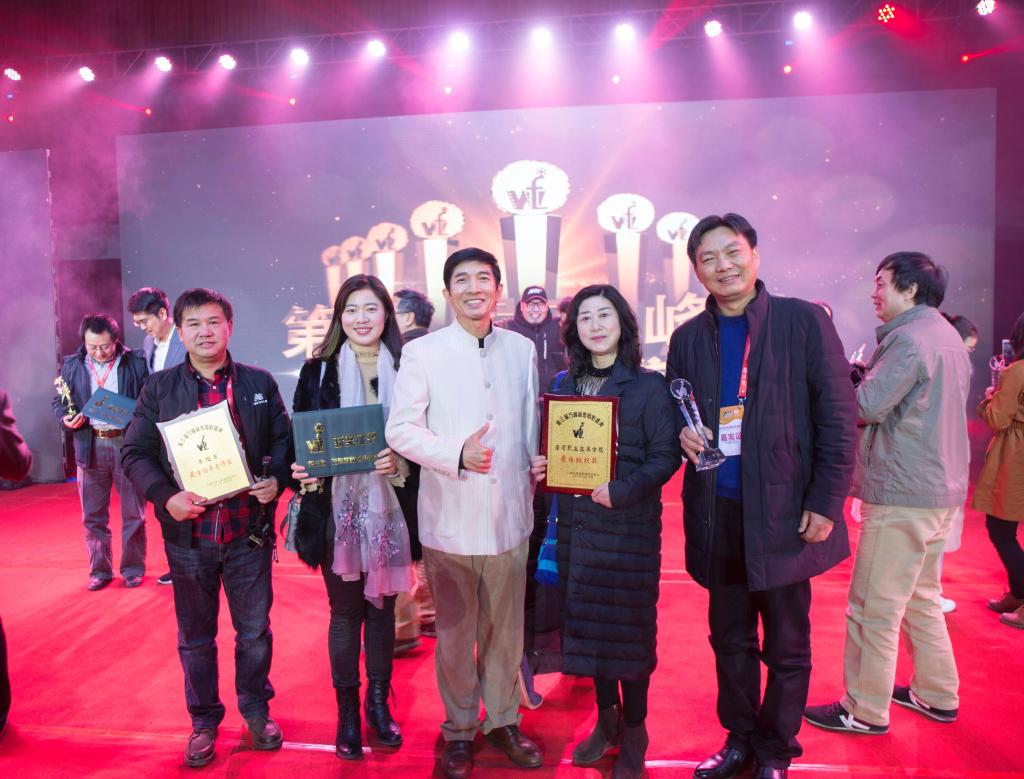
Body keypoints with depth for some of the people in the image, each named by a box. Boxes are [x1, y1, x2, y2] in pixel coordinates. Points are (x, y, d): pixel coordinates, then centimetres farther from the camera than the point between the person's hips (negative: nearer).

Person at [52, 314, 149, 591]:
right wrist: (66, 418, -8)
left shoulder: (135, 362, -5)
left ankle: (133, 568, 20)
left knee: (133, 513, 6)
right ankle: (100, 570, 25)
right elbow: (58, 401, 12)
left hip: (128, 443, -3)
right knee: (93, 515, 11)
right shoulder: (71, 365, 5)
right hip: (90, 445, 3)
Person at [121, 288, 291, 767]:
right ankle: (203, 720, 35)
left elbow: (283, 439, 5)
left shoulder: (259, 383, 2)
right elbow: (135, 453, 0)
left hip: (247, 530, 0)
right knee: (195, 637, 15)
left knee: (255, 630, 13)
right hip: (188, 533, 0)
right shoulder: (159, 388, 1)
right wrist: (164, 496, -15)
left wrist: (276, 480, -13)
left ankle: (256, 708, 35)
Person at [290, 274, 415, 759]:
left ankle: (379, 703, 32)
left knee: (382, 608, 14)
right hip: (338, 507, 0)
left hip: (388, 505, 1)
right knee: (345, 612, 10)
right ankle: (347, 711, 28)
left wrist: (400, 460, -17)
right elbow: (302, 438, 3)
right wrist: (301, 472, -15)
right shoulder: (318, 370, 0)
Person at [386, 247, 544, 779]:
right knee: (454, 632, 12)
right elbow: (399, 429, -8)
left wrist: (536, 484, 9)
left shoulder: (522, 350, 7)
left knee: (506, 628, 15)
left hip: (508, 514, 3)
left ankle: (502, 719, 36)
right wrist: (456, 454, -21)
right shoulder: (422, 353, -4)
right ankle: (459, 729, 33)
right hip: (449, 516, -2)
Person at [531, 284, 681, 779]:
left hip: (629, 525, -4)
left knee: (629, 625, 7)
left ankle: (633, 731, 27)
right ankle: (606, 719, 34)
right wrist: (540, 469, -7)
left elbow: (666, 455, -11)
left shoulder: (649, 386, -7)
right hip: (576, 523, 5)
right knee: (586, 622, 13)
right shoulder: (563, 384, 8)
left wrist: (622, 490, -23)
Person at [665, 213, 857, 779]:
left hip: (783, 512, -3)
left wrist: (825, 503, -10)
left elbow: (838, 418, -6)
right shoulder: (688, 338, 6)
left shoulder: (804, 321, -5)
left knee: (786, 645, 11)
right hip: (717, 514, 4)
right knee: (730, 639, 17)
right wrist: (681, 435, -8)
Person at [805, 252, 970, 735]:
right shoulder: (948, 337, 14)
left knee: (873, 609, 1)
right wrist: (860, 378, 6)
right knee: (921, 597, 22)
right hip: (940, 490, 10)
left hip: (901, 495, -10)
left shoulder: (909, 339, -17)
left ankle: (866, 711, 12)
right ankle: (937, 694, 34)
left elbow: (867, 405, -23)